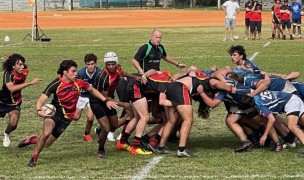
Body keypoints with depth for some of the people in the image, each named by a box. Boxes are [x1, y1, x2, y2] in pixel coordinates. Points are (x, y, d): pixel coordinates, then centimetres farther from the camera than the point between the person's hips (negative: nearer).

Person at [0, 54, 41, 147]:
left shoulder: (25, 72, -17)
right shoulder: (8, 74, -30)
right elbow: (11, 88, -47)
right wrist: (30, 82, -50)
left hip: (15, 102, 2)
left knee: (13, 124, -15)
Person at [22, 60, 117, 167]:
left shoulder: (78, 83, -9)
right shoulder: (55, 85, -18)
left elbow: (92, 90, 11)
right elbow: (41, 100, -21)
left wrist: (106, 101, 5)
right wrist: (39, 110, -43)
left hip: (67, 118, 3)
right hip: (54, 113, -3)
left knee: (46, 143, 2)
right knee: (46, 133, -31)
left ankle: (33, 140, 37)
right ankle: (34, 158, -8)